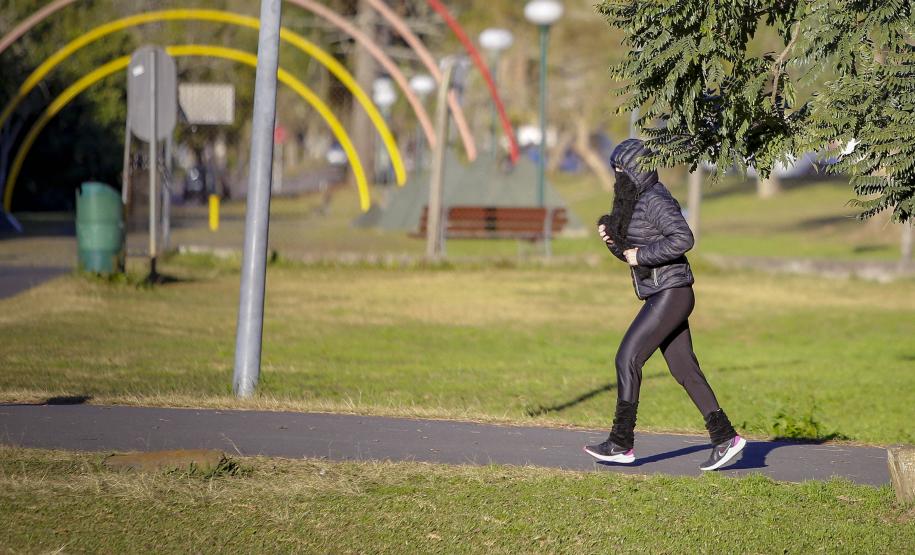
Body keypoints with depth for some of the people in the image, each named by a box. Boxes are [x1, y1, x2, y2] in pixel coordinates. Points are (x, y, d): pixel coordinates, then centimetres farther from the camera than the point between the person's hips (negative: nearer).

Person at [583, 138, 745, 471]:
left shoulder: (655, 200, -15)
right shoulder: (636, 201, 16)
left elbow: (683, 239, -26)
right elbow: (629, 252, 22)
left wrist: (642, 256, -20)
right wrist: (610, 236, 4)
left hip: (670, 295, -10)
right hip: (661, 296, 10)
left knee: (627, 358, -9)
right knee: (684, 370, 7)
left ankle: (621, 443, -6)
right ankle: (725, 437, 7)